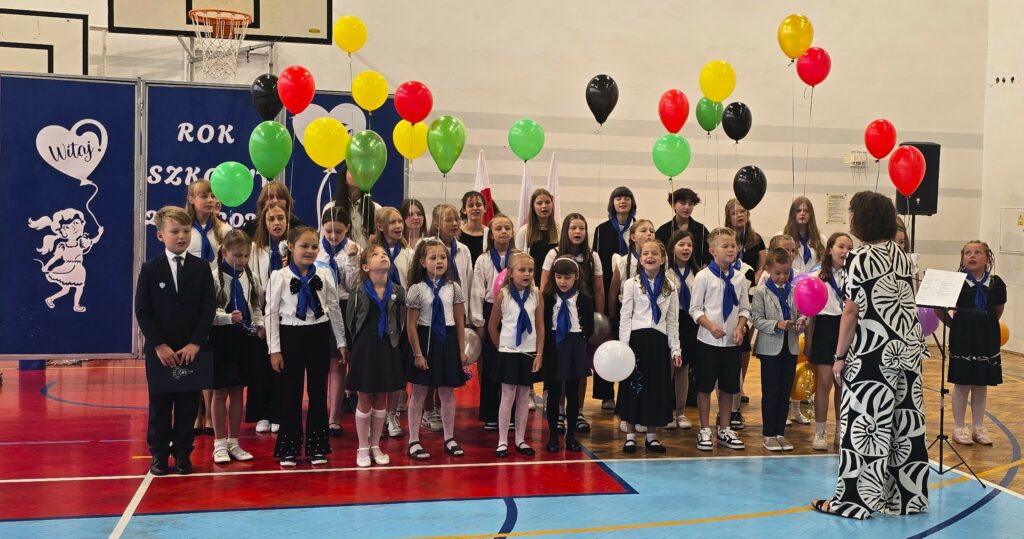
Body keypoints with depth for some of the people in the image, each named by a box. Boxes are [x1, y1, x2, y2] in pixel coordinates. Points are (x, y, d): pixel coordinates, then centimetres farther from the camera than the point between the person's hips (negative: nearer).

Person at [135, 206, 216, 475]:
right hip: (159, 350, -1)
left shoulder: (201, 268, 2)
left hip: (192, 350, 1)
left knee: (188, 404, 6)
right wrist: (159, 346, -12)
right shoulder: (150, 269, -1)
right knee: (160, 404, 7)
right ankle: (159, 454, 18)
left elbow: (208, 308, -2)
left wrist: (195, 344, -11)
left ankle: (183, 453, 17)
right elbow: (142, 311, -4)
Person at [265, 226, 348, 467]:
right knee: (291, 393, 5)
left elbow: (334, 308, 7)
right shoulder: (280, 276, -5)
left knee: (318, 392, 8)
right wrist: (274, 349, -6)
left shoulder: (325, 275, 1)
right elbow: (271, 313, -4)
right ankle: (289, 449, 18)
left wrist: (341, 342, 8)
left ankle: (317, 447, 21)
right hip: (291, 335, -2)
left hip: (319, 334, 2)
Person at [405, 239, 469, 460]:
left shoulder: (454, 288, 1)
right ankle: (414, 441, 15)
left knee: (447, 393, 12)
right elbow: (411, 325, -6)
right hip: (425, 340, -2)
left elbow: (460, 322, 5)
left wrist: (462, 350, 4)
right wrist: (418, 353, -9)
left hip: (448, 341, 3)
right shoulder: (417, 289, -7)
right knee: (419, 394, 6)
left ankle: (449, 438, 24)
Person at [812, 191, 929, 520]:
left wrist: (839, 357, -8)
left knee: (866, 426, -1)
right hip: (907, 351, 7)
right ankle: (907, 496, 19)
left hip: (874, 354, -7)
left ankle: (856, 498, 5)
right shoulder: (901, 255, 8)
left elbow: (852, 312, -13)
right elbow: (906, 304, 12)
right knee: (905, 424, 11)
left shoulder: (860, 259, -13)